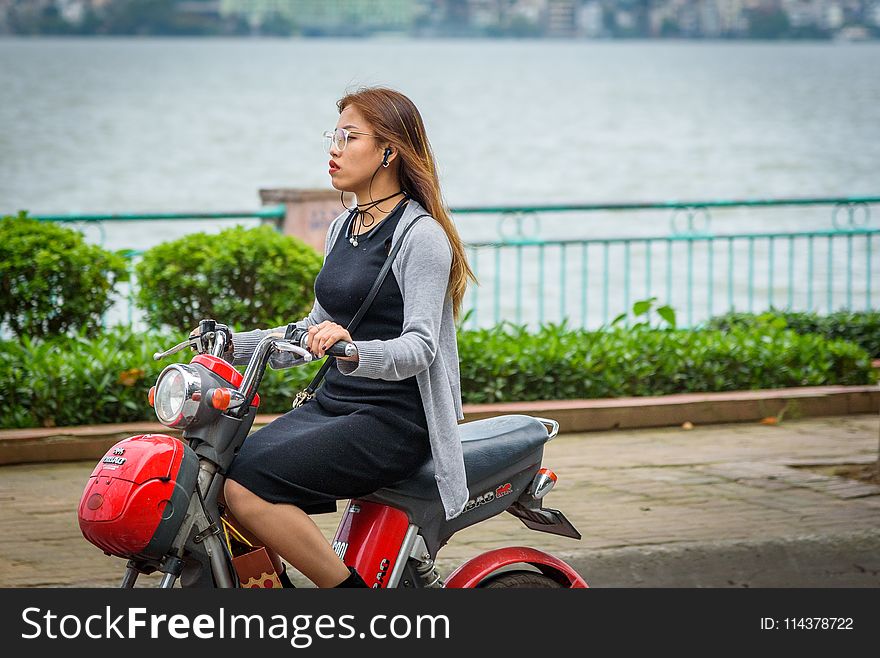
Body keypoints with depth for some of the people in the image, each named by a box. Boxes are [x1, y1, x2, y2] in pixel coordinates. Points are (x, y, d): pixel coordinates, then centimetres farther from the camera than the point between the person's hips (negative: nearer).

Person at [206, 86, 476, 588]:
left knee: (246, 486, -26)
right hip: (333, 406, 8)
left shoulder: (422, 236, -10)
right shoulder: (343, 228, 15)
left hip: (393, 420, -8)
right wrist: (234, 345, 13)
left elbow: (419, 348, -20)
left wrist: (354, 350, -39)